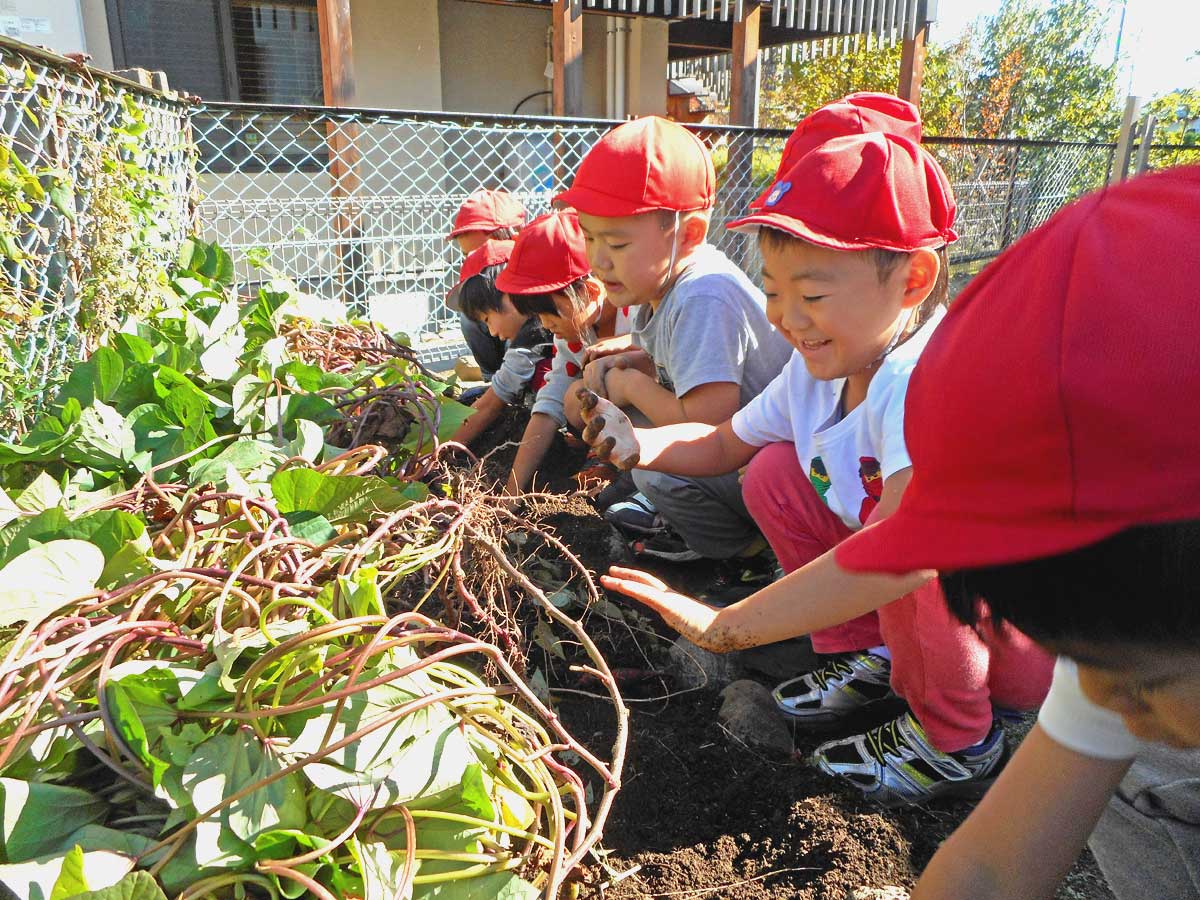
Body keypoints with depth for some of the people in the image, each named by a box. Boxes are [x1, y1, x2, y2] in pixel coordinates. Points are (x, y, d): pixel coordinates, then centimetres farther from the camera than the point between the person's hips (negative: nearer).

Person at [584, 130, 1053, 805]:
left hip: (1035, 643, -6)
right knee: (775, 473, -5)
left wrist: (724, 626, -45)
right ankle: (867, 658, 10)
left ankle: (957, 742, -6)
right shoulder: (818, 369, -6)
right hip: (903, 599, 7)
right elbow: (723, 444, 7)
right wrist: (636, 443, -13)